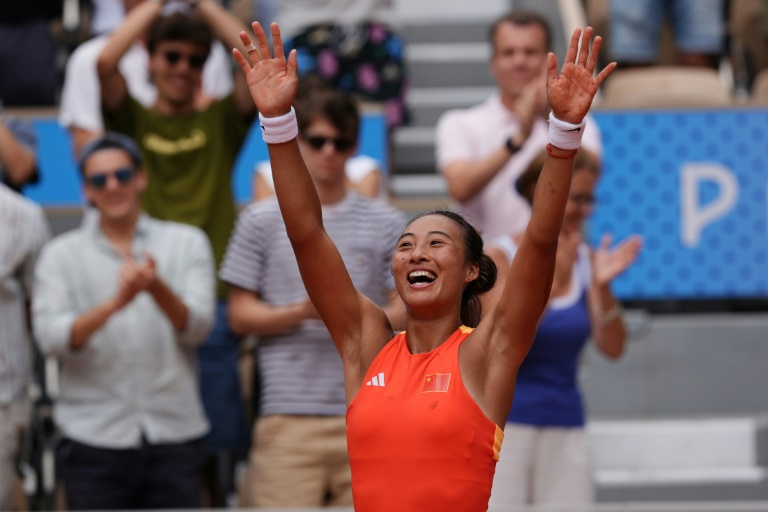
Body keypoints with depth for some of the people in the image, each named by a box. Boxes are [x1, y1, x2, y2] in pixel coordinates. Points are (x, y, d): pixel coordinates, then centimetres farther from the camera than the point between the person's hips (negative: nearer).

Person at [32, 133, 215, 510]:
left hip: (175, 435, 1)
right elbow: (51, 338, -7)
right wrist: (115, 303, -24)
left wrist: (156, 288, -24)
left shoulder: (187, 243, 10)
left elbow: (197, 326, -3)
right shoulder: (62, 255, 8)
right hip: (95, 440, -1)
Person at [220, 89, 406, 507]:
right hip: (288, 414, -1)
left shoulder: (385, 224, 12)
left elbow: (406, 308, 9)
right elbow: (240, 315, 6)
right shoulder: (262, 221, 8)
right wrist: (301, 312, -12)